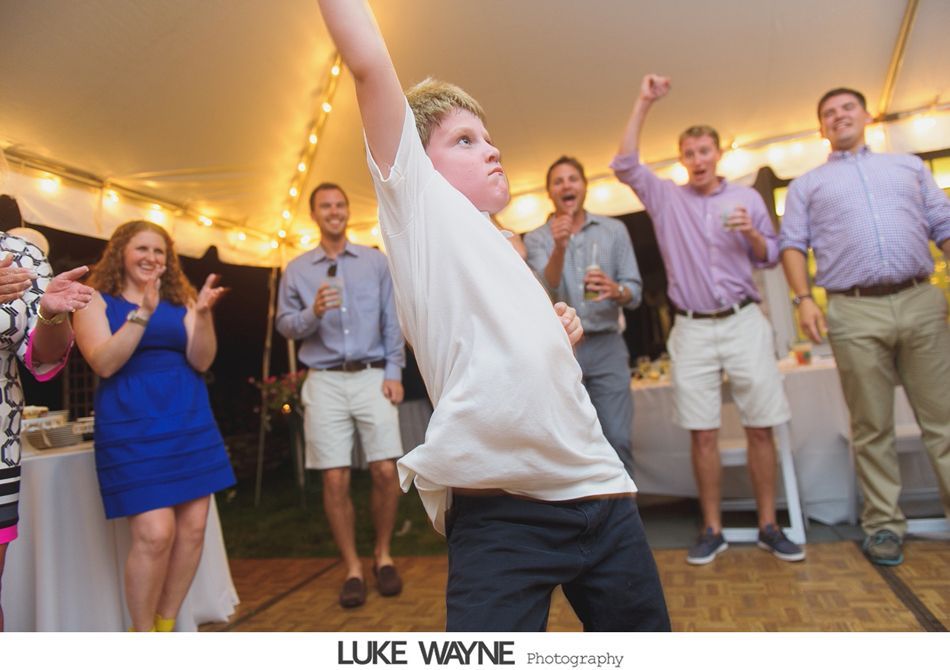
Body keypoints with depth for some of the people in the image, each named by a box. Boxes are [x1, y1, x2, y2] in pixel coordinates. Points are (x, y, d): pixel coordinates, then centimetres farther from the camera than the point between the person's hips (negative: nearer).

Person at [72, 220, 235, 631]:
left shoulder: (180, 300, 11)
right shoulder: (97, 300, 3)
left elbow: (201, 361, 0)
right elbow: (104, 363, -11)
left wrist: (203, 315, -15)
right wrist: (142, 313, -21)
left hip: (190, 422, 4)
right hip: (132, 427, -4)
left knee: (193, 528, 3)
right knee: (155, 533, -11)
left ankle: (166, 626, 22)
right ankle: (142, 636, 11)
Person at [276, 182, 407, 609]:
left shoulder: (376, 261, 9)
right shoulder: (296, 269, 10)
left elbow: (392, 322, 6)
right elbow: (284, 325, 5)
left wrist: (393, 372, -2)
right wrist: (313, 312, -15)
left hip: (372, 377, 0)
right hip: (325, 382, 0)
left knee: (385, 472, -3)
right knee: (336, 479, 0)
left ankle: (383, 555, 20)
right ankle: (352, 568, 16)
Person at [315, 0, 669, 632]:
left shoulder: (500, 251, 22)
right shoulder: (418, 204, 2)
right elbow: (370, 64, -7)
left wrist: (564, 334, 11)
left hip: (601, 492, 8)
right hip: (497, 513, -8)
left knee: (645, 634, 18)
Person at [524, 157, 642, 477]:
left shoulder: (614, 230, 6)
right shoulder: (536, 239, 4)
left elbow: (634, 292, 2)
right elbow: (548, 290, -12)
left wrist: (616, 291, -20)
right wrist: (559, 248, -28)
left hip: (607, 347, 0)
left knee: (617, 440, -3)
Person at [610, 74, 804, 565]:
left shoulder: (747, 197, 11)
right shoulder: (665, 198, 8)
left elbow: (770, 258, 13)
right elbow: (625, 165, -4)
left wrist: (752, 235, -8)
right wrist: (643, 103, -6)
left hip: (744, 321, 1)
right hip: (692, 329, 0)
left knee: (760, 427, 2)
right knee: (702, 433, 2)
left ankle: (768, 525, 15)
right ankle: (712, 530, 13)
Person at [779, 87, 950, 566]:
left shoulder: (909, 166, 21)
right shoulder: (807, 184, 16)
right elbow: (792, 244, 7)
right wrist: (803, 298, -9)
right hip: (855, 312, -2)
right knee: (872, 427, 2)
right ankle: (884, 523, 12)